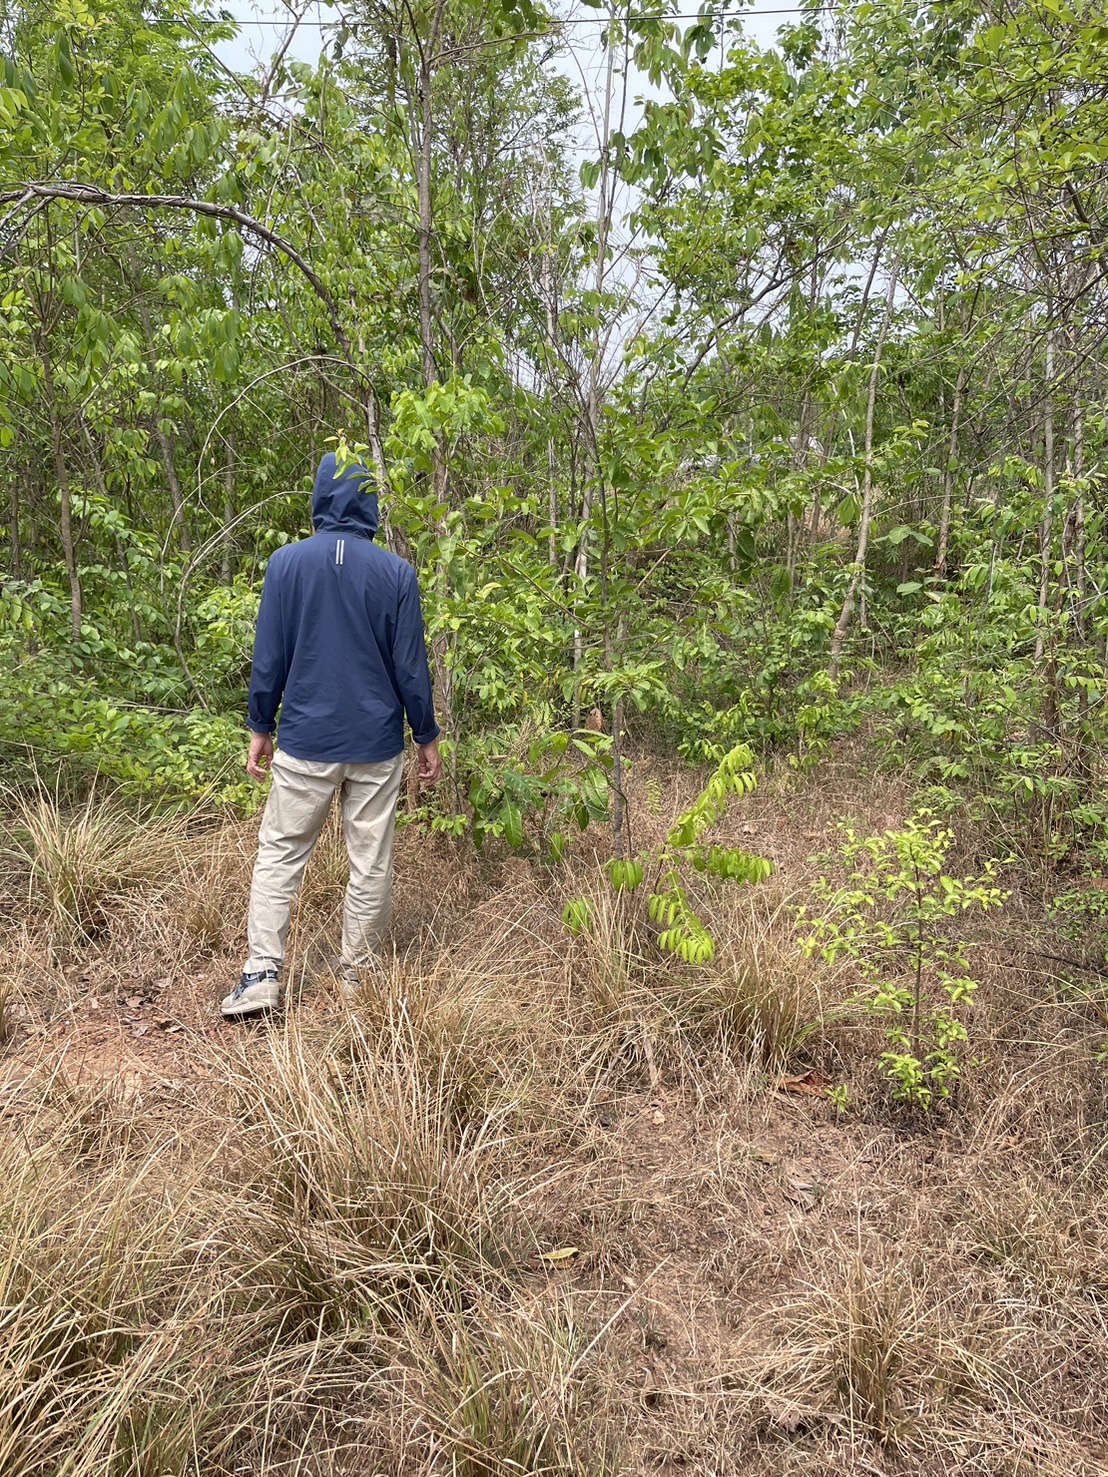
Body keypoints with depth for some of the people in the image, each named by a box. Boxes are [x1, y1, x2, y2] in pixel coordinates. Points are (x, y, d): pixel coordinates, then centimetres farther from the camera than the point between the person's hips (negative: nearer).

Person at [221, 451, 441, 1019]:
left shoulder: (287, 562, -3)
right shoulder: (396, 572, -4)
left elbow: (268, 657, 0)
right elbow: (410, 664, -1)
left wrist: (260, 727, 10)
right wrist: (427, 736, 8)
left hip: (305, 742, 0)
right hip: (377, 745, 0)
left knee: (279, 853, 11)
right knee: (371, 863, 10)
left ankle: (262, 973, 7)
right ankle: (357, 973, 19)